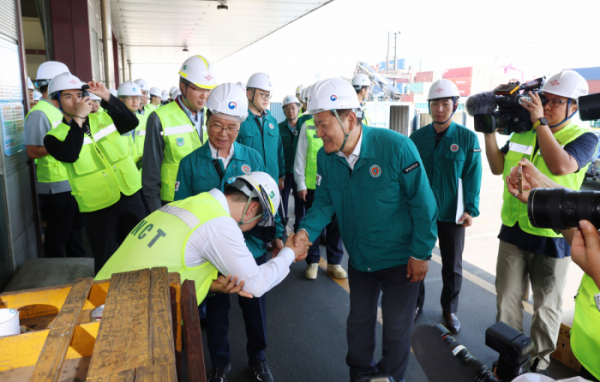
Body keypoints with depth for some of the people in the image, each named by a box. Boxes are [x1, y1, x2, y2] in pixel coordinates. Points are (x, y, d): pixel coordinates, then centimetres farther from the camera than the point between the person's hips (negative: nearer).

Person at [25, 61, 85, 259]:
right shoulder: (39, 113, -16)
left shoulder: (58, 110, 12)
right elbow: (32, 151, -22)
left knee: (75, 228, 21)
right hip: (56, 187, -10)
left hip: (72, 182, 10)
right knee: (57, 235, 4)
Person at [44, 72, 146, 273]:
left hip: (129, 195, 3)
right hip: (97, 206, -3)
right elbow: (70, 155, -21)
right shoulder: (55, 136, -2)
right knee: (106, 259, 7)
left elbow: (132, 122, -4)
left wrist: (107, 97, -10)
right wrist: (78, 119, -17)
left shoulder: (103, 118, 8)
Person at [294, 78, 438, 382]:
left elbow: (422, 203, -19)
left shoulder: (396, 147, -25)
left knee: (396, 329, 14)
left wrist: (421, 254, -14)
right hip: (359, 259, 5)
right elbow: (324, 202, -3)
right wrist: (307, 231, -22)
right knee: (359, 322, 21)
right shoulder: (325, 157, -10)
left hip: (400, 260, -4)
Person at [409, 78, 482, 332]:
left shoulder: (467, 138, -4)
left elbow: (472, 176, -3)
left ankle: (449, 310, 32)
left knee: (452, 266, 11)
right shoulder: (417, 137, 0)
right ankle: (416, 304, 32)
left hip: (452, 214, -1)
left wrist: (471, 209, -8)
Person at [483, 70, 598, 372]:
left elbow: (559, 165, -28)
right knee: (507, 301, 13)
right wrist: (490, 131, -4)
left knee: (546, 308, 13)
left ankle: (538, 362, 32)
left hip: (552, 239, -3)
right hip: (513, 232, 4)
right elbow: (498, 167, 7)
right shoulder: (523, 131, 4)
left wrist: (540, 121, -23)